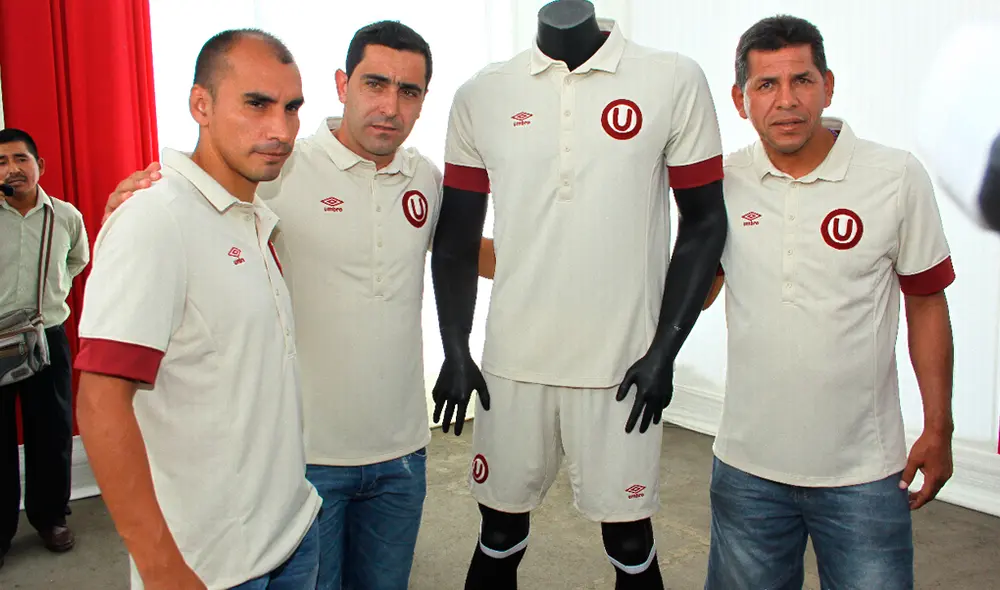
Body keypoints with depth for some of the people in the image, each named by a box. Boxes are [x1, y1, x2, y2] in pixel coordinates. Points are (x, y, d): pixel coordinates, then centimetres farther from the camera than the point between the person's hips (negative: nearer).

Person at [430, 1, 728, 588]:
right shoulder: (481, 95, 3)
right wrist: (455, 349, 1)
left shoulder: (675, 81, -3)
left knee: (630, 540, 11)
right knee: (500, 535, 14)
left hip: (622, 365, -1)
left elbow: (704, 222, 1)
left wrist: (664, 350, -5)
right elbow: (457, 237, 8)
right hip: (511, 363, 2)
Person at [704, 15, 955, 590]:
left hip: (864, 474, -1)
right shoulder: (722, 183, -2)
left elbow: (926, 304, 1)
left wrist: (939, 428, 3)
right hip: (747, 465, 2)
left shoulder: (898, 177, -7)